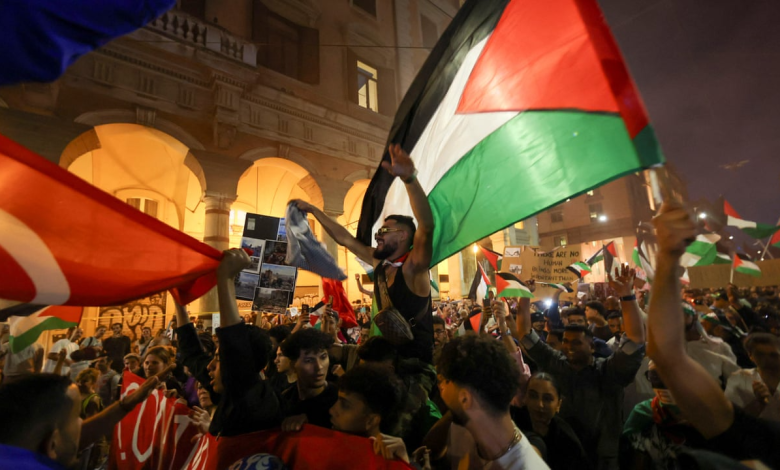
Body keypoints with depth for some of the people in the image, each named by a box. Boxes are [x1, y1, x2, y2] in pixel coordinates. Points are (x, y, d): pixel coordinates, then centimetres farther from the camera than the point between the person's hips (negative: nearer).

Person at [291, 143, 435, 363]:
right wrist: (312, 209, 12)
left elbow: (427, 226, -37)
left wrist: (409, 178, -50)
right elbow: (344, 238, 8)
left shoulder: (413, 266, -19)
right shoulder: (379, 261, 0)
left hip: (417, 358, -6)